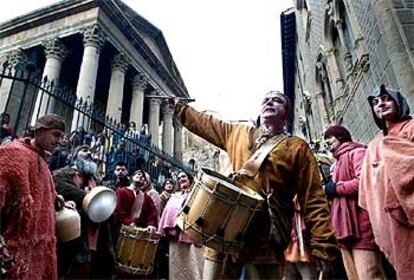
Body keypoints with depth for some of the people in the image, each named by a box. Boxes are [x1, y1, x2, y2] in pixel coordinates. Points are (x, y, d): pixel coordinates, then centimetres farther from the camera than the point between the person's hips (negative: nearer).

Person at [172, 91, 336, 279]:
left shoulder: (297, 148, 5)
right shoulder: (238, 133, 16)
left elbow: (314, 201, -1)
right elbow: (204, 123, 28)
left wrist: (323, 246, -8)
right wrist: (178, 106, 33)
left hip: (266, 239, -3)